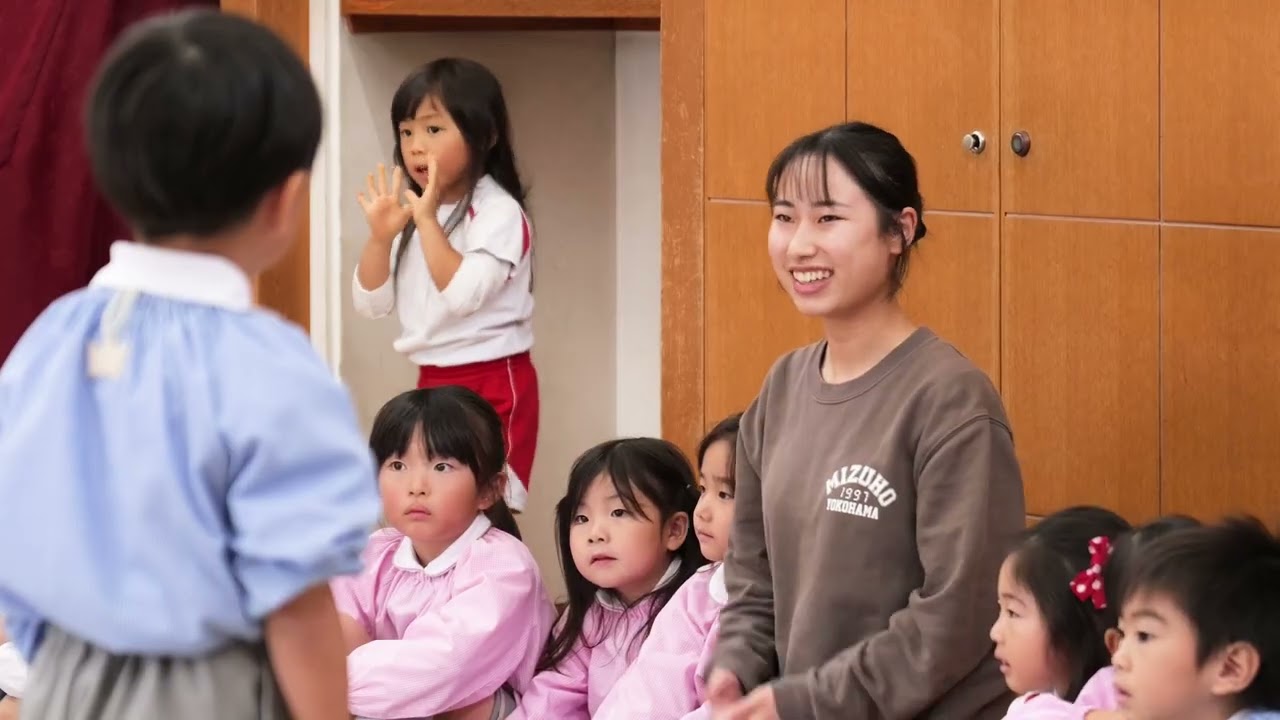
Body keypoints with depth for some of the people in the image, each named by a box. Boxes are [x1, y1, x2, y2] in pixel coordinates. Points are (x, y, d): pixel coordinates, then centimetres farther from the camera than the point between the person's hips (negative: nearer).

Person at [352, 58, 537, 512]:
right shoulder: (410, 215, 9)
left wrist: (428, 220, -24)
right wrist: (381, 236, -7)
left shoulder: (498, 212, -13)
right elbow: (371, 303, 7)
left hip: (492, 385, -8)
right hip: (432, 382, 8)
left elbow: (463, 295, -26)